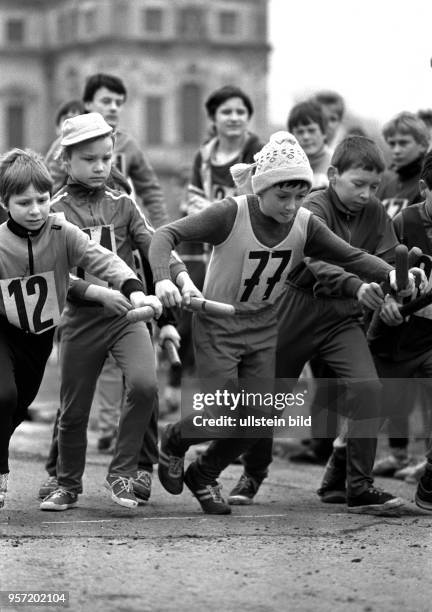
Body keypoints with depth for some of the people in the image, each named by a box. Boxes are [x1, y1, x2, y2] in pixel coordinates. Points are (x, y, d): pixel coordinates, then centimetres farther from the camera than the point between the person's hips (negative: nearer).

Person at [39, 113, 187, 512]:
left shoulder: (123, 205, 9)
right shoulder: (56, 212, -1)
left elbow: (154, 244, -1)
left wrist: (182, 277, -20)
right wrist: (104, 294, -25)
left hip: (127, 315, 1)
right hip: (81, 319, -1)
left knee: (144, 384, -22)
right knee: (74, 408, 7)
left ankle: (122, 473, -6)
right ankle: (68, 486, 29)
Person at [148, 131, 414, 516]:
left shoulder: (305, 224, -10)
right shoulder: (232, 214, -23)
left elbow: (350, 257, -8)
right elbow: (167, 235, -23)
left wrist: (391, 274, -26)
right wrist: (163, 279, -41)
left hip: (265, 329, 5)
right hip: (217, 326, -5)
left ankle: (203, 475, 27)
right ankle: (174, 442, 25)